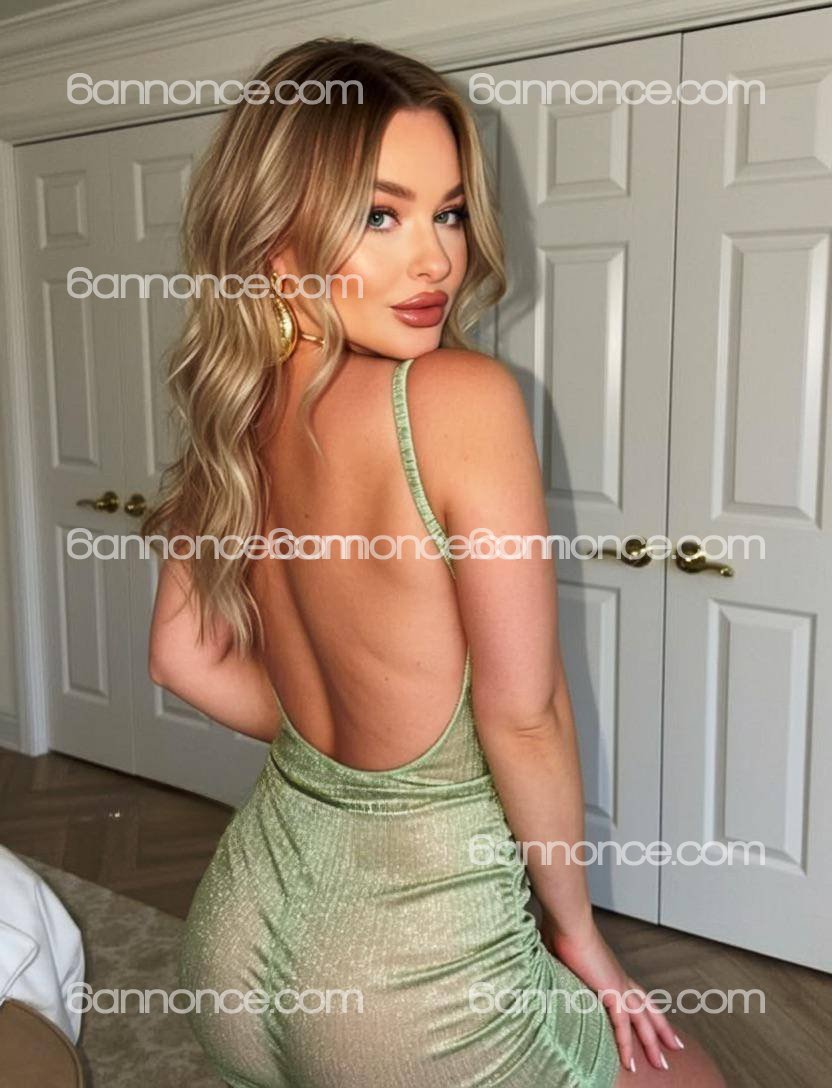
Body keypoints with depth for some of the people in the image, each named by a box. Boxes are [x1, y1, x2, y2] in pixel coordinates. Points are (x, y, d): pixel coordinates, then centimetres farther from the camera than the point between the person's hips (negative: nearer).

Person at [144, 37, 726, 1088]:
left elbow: (186, 658, 6)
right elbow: (523, 712, -20)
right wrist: (576, 926, -5)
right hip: (410, 980, -7)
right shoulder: (465, 399, -25)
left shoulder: (235, 409, -4)